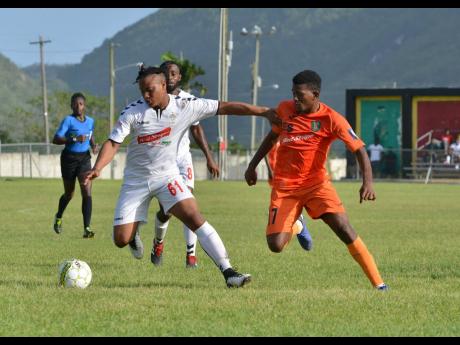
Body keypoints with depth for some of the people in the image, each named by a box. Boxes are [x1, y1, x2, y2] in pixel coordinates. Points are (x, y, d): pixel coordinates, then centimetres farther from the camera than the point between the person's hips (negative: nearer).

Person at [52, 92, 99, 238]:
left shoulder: (90, 121, 5)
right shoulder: (68, 120, -12)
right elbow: (56, 139, -19)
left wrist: (94, 145, 5)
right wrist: (74, 139, -29)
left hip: (84, 158, 3)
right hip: (69, 159, -3)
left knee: (87, 192, -13)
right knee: (69, 194, 12)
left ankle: (87, 228, -15)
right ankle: (59, 217, 43)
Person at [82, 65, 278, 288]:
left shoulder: (185, 107, -10)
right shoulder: (132, 112, -12)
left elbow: (225, 107, -6)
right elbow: (113, 143, -15)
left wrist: (263, 112, -7)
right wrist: (97, 168, -33)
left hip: (167, 175, 0)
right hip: (136, 180, 0)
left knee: (194, 217, -23)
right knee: (121, 240, -5)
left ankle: (227, 271, -23)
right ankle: (134, 234, 35)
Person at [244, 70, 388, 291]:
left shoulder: (331, 119, -13)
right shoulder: (284, 109, -1)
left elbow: (359, 149, -17)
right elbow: (272, 137, 19)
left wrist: (367, 182, -32)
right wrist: (252, 165, 22)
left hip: (316, 183, -2)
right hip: (284, 186, 2)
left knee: (344, 229, -20)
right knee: (275, 245, -10)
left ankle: (378, 283, -12)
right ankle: (295, 226, 28)